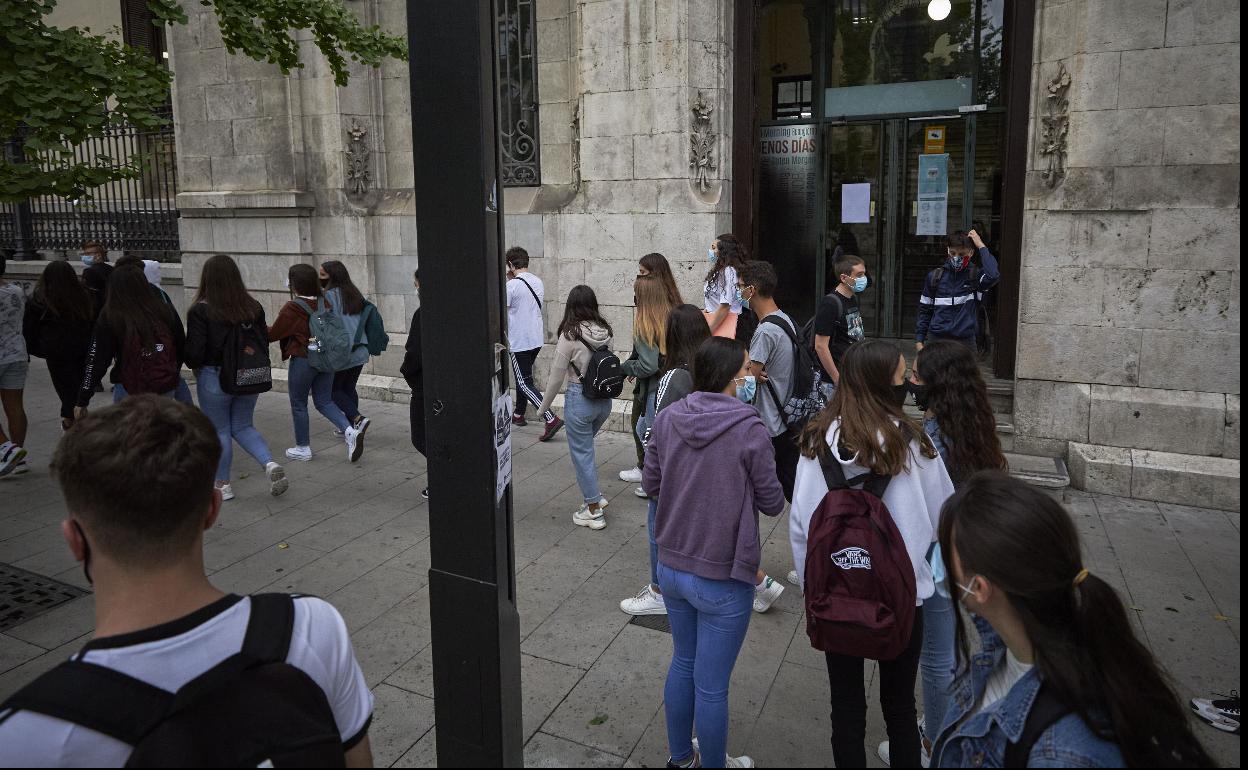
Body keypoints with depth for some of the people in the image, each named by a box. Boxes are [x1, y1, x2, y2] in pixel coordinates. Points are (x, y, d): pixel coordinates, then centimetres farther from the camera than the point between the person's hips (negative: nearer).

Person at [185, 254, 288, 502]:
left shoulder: (200, 310, -15)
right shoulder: (253, 307, -2)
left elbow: (194, 352, -14)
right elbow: (265, 341, 3)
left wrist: (195, 366, 8)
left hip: (214, 379, -4)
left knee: (219, 431, 12)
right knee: (243, 427, 19)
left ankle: (223, 484, 22)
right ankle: (270, 464, -3)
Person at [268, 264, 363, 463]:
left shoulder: (291, 309, -14)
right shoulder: (325, 304, 2)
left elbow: (273, 334, -3)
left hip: (303, 361, -6)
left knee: (298, 404, 11)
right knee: (324, 401, 14)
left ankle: (303, 448, 20)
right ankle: (350, 431, -7)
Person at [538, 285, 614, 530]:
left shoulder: (570, 335, -16)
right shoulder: (605, 331, -1)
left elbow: (557, 377, -10)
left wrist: (544, 407, 3)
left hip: (580, 399, -6)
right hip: (605, 398, 6)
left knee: (581, 452, 8)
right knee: (585, 446, 26)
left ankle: (593, 511, 15)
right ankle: (595, 496, 31)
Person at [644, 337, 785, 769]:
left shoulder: (667, 419, -5)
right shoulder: (749, 430, -20)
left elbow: (651, 485, 5)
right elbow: (772, 503, -10)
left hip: (672, 567, 6)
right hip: (723, 580, -6)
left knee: (682, 663, 25)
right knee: (711, 686, 11)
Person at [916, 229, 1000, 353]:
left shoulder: (976, 276, -1)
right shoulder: (934, 276, 6)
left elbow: (993, 275, -25)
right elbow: (925, 310, 11)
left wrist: (981, 246, -14)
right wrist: (919, 340, 6)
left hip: (965, 342, -2)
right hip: (936, 339, 2)